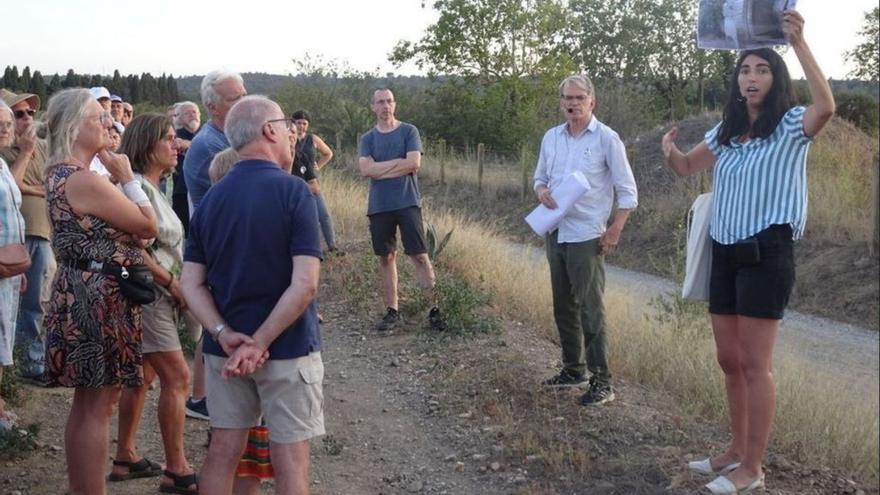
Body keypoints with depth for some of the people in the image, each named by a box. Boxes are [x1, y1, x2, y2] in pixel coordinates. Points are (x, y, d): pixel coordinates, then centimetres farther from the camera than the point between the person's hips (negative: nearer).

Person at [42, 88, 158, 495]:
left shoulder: (59, 174, 11)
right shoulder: (85, 181, -20)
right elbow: (148, 226, -14)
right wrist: (127, 177, -7)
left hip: (81, 292, 10)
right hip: (100, 296, -10)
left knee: (87, 401, 18)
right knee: (98, 406, -3)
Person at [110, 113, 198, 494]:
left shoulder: (151, 187, 14)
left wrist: (179, 285, 9)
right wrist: (173, 284, -16)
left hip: (159, 295, 10)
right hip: (146, 293, -10)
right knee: (177, 378, -8)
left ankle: (125, 459, 24)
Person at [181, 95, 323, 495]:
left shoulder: (210, 199, 5)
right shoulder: (292, 191, -13)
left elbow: (191, 284, 0)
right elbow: (304, 284, -21)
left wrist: (226, 335, -11)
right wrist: (260, 343, -17)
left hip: (226, 348, 6)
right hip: (287, 347, -5)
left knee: (223, 450, 14)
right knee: (290, 460, 5)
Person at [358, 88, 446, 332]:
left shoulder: (409, 131, 2)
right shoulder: (367, 138, 9)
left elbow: (414, 164, -11)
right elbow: (365, 169, -7)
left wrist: (379, 169, -7)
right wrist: (398, 162, -10)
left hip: (407, 203, -3)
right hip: (379, 206, 3)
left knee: (419, 256, -5)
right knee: (386, 257, 7)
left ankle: (435, 308, -1)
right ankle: (392, 311, 14)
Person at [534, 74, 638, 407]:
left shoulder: (606, 139, -7)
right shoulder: (551, 137, 8)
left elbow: (627, 192, -5)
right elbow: (540, 177, 19)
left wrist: (615, 231, -13)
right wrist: (541, 191, -5)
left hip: (587, 237, -6)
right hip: (555, 233, 6)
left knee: (591, 310, -7)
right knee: (563, 307, 14)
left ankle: (602, 381, -1)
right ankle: (573, 368, 27)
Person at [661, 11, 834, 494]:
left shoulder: (791, 126, -7)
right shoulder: (726, 132, 14)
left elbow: (826, 107, -29)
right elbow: (687, 167, 26)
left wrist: (799, 43, -34)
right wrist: (670, 150, 1)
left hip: (767, 254, -7)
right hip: (725, 253, 7)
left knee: (755, 365, -4)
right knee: (729, 360, 14)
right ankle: (737, 450, 28)